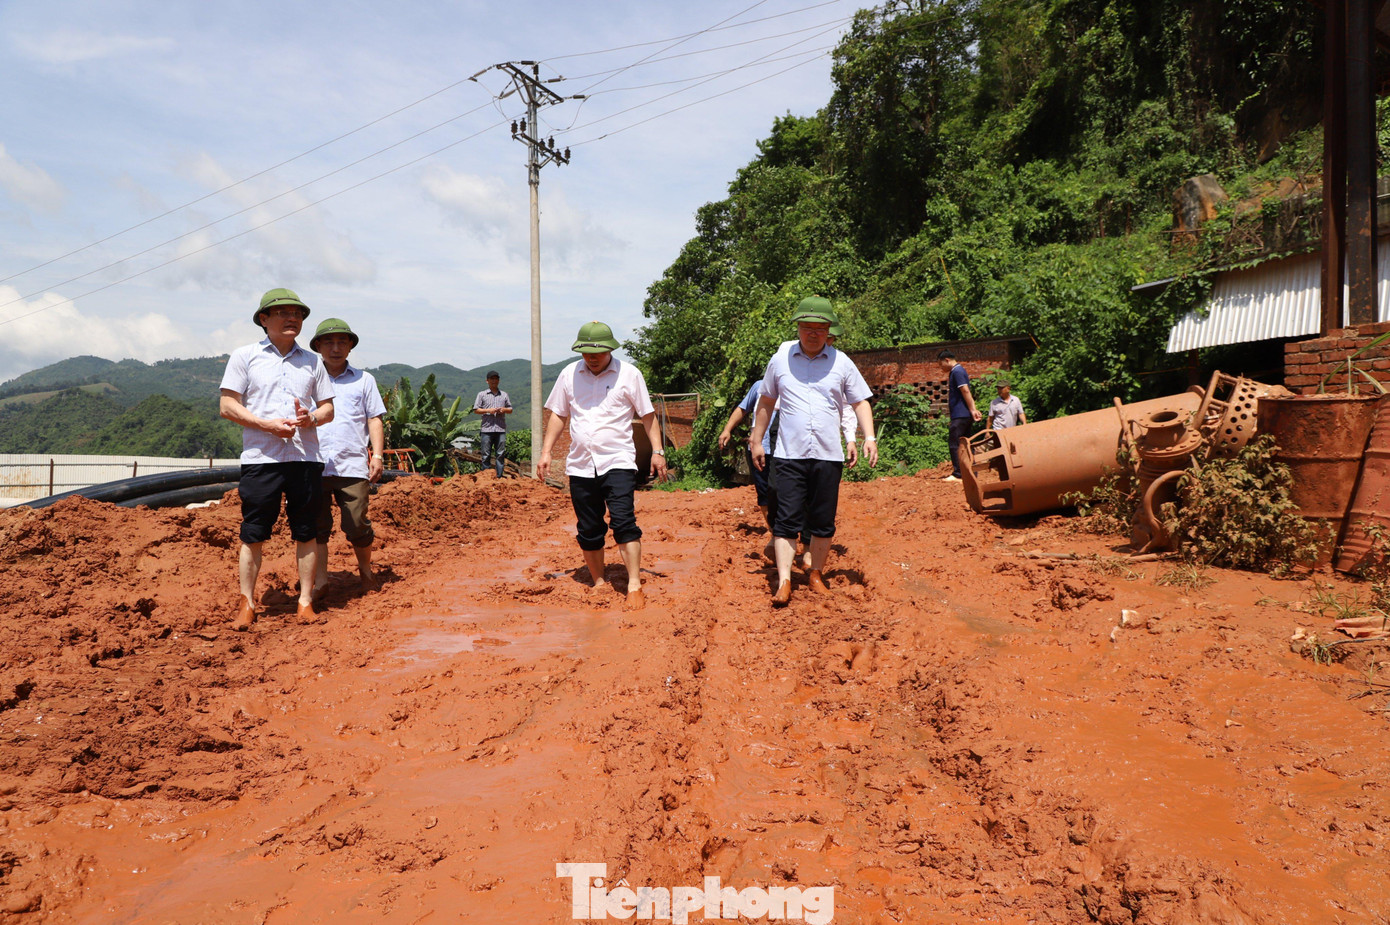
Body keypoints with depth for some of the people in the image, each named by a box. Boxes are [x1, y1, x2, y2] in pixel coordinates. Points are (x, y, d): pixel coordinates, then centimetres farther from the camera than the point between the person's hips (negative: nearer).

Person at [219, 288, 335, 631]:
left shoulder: (312, 361, 16)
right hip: (261, 458, -2)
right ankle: (247, 603, 9)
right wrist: (268, 425, -12)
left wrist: (311, 417, -7)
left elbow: (328, 409, 16)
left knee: (306, 532, 3)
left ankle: (305, 601, 11)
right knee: (253, 534, -1)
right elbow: (227, 406, 1)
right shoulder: (244, 356, 7)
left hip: (306, 458, 3)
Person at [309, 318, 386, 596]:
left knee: (357, 526, -2)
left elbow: (374, 419, 11)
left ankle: (365, 569, 22)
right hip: (315, 466, 1)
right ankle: (320, 581, 10)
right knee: (316, 526, 2)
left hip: (353, 466, -1)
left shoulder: (363, 380, 15)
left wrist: (377, 454, 0)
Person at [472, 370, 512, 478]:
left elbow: (510, 409, 20)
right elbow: (476, 410, 6)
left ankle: (499, 476, 4)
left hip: (501, 429, 2)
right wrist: (488, 410, -9)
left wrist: (504, 409, -2)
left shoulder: (504, 395, 16)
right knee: (485, 455, -1)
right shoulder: (482, 394, 9)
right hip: (487, 429, -2)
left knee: (500, 454, 1)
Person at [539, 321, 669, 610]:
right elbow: (558, 415, 15)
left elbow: (647, 415, 6)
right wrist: (546, 452, 8)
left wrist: (657, 451, -1)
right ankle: (599, 582, 24)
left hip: (618, 463, -3)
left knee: (623, 522, -16)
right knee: (588, 529, 8)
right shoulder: (569, 374, 9)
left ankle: (634, 586, -12)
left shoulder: (628, 374, 1)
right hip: (580, 465, 4)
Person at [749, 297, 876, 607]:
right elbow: (766, 402, 16)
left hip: (828, 454, 1)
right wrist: (757, 441, 16)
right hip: (789, 454, -1)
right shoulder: (780, 359, 6)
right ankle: (784, 581, -6)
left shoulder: (841, 363, 5)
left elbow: (859, 402, 10)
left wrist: (869, 437, -4)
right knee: (786, 519, -7)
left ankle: (816, 574, 23)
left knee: (823, 522, 7)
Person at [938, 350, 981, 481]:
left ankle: (958, 474, -11)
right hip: (964, 415, 10)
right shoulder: (957, 371, 21)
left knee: (954, 444, -10)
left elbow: (965, 391, -19)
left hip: (960, 415, -10)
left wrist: (972, 410, -21)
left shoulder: (957, 371, -11)